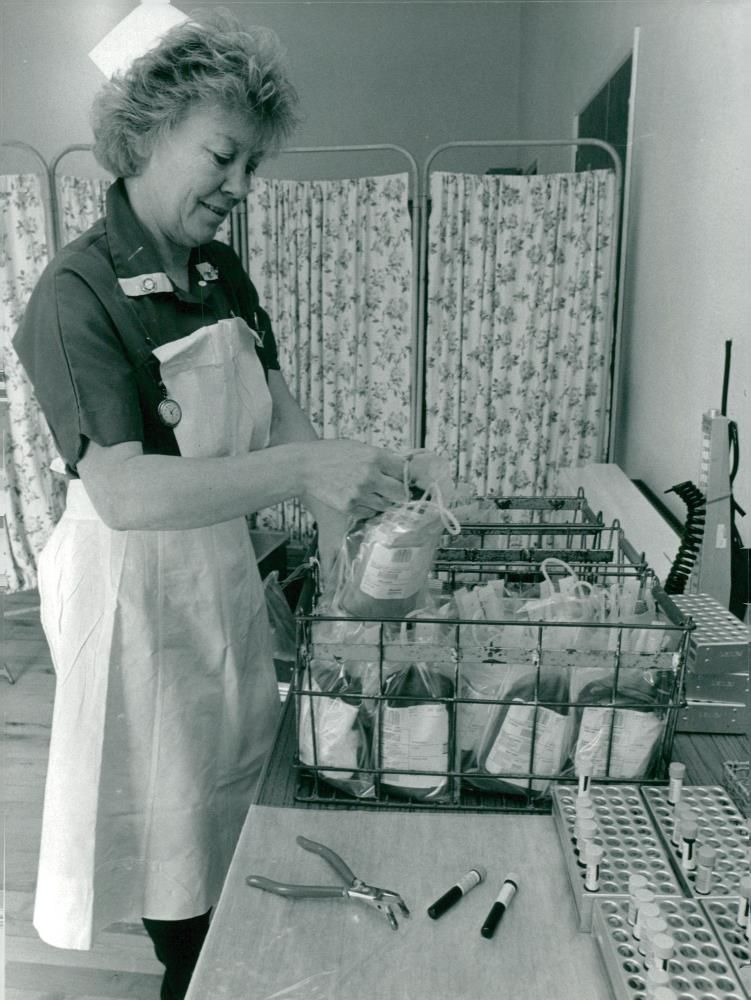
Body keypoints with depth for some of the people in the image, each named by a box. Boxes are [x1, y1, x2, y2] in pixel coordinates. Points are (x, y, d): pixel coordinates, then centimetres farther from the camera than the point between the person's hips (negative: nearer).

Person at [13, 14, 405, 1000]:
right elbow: (125, 492, -28)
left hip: (225, 562, 7)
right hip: (135, 579, -7)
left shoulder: (224, 274, 4)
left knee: (237, 774, 22)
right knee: (169, 809, 13)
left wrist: (346, 509, -12)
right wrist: (301, 467, -34)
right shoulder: (79, 293, -19)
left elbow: (278, 412, 3)